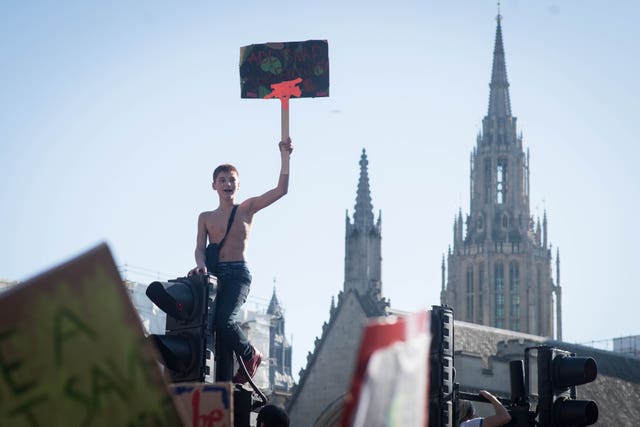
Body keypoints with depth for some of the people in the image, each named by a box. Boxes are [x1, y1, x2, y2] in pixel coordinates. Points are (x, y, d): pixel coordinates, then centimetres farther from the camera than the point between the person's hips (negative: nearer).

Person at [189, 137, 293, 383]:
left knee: (224, 320, -24)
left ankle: (250, 356, 1)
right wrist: (201, 265, -17)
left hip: (238, 273, -3)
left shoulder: (246, 209, 10)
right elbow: (200, 247, 5)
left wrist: (285, 156, -5)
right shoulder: (205, 218, 16)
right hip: (213, 273, 3)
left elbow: (281, 190, 2)